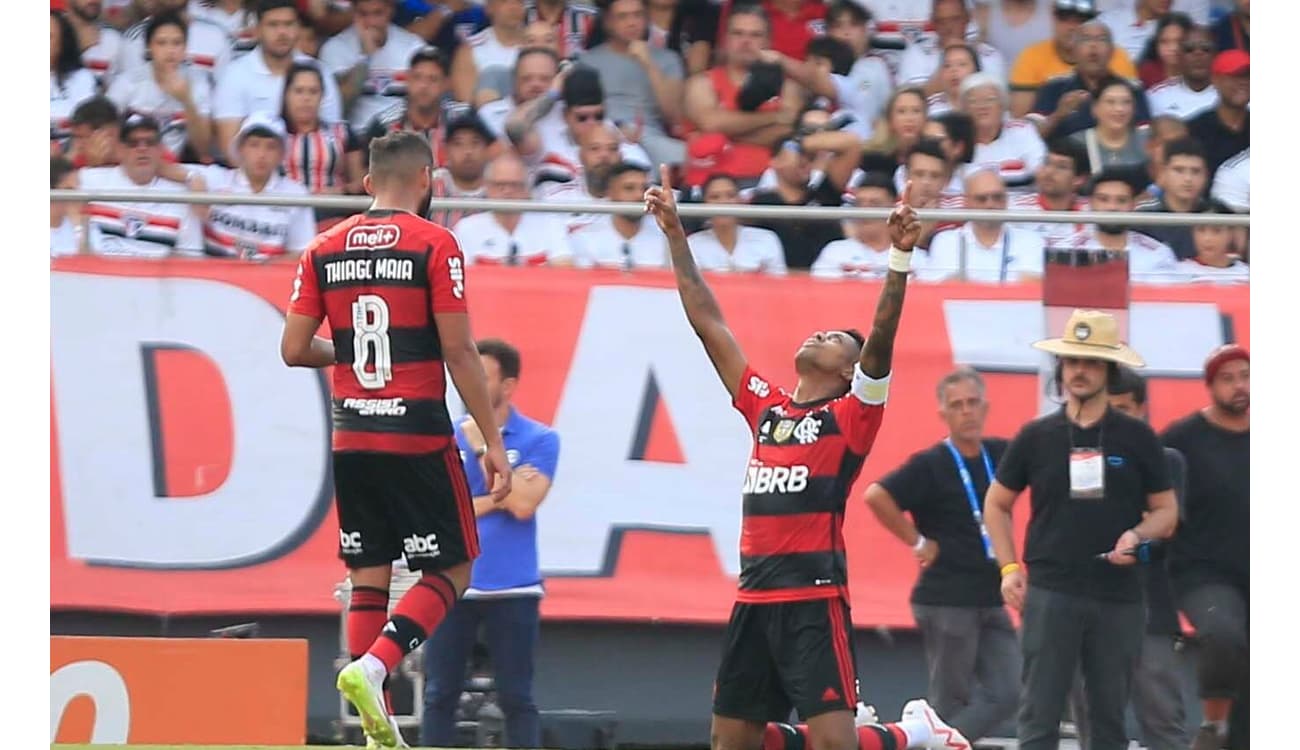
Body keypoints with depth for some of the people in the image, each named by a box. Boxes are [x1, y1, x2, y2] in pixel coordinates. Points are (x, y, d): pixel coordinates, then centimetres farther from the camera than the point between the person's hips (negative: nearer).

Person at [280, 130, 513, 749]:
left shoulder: (325, 248, 7)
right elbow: (459, 353, -9)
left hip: (352, 440, 5)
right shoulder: (434, 244, -6)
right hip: (418, 437, -5)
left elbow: (294, 349, 6)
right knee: (451, 571, 5)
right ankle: (372, 668, -16)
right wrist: (492, 442, -5)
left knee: (368, 577, 9)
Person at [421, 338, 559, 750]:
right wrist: (495, 500, -11)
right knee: (440, 696, 4)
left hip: (512, 589, -2)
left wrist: (483, 448, -10)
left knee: (517, 699, 1)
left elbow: (522, 505, -14)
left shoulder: (539, 440, -1)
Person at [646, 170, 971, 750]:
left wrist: (900, 257, -23)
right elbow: (708, 324, 19)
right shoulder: (765, 407, 17)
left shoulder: (852, 415, 2)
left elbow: (882, 337, -12)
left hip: (814, 597, -6)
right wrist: (675, 236, 18)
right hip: (754, 594, 6)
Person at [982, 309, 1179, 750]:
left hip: (1119, 597, 1)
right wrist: (1009, 567, 3)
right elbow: (997, 504, 16)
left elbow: (1166, 511, 9)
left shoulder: (1137, 439, 5)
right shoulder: (1036, 437, 6)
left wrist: (1137, 535, -12)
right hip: (1050, 593, -1)